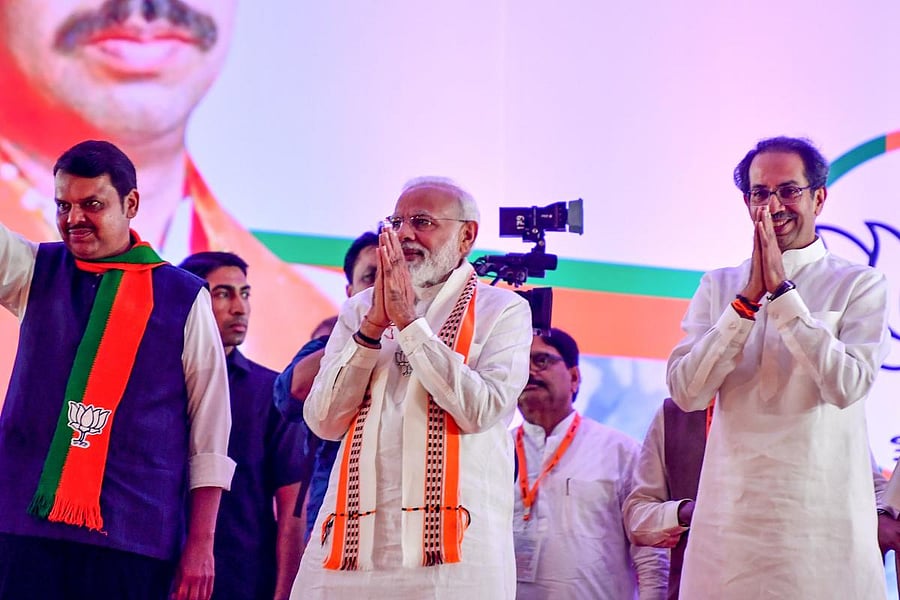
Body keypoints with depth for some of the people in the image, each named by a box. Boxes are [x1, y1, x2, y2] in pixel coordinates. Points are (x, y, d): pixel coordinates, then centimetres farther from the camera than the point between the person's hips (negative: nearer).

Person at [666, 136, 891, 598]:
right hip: (729, 521, 2)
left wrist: (781, 291, -13)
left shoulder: (859, 285, 3)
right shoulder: (717, 287, 11)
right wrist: (749, 298, -9)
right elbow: (686, 392, -2)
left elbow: (847, 385, -12)